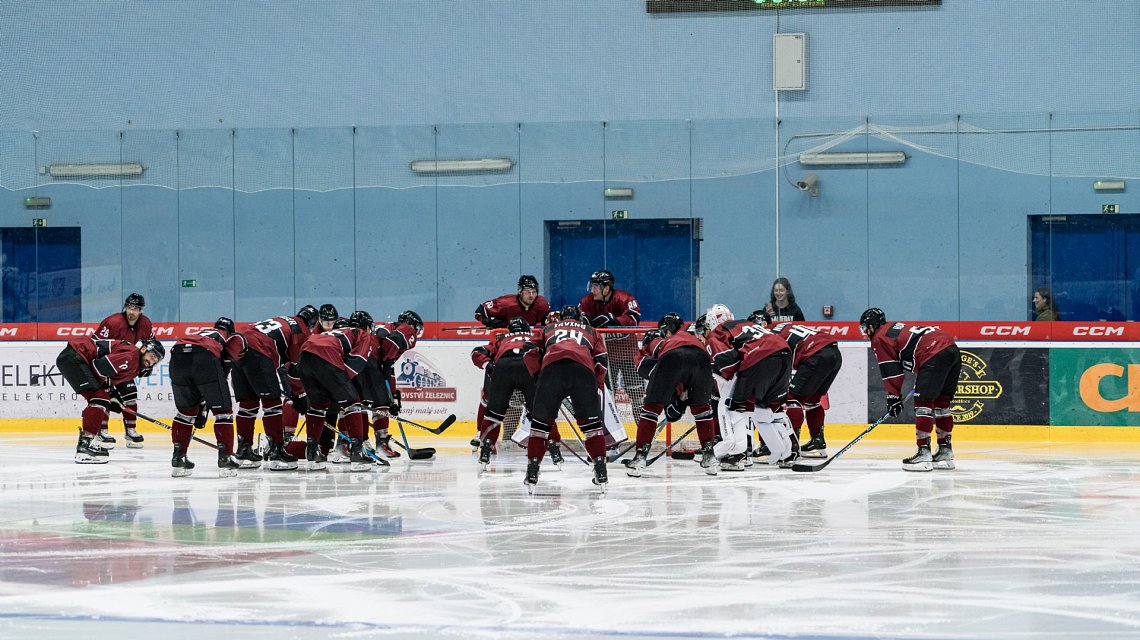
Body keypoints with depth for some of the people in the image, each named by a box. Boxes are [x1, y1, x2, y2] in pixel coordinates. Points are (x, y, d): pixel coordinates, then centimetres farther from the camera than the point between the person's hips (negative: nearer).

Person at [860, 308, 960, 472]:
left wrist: (893, 396, 5)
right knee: (941, 402, 16)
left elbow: (890, 370, 0)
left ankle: (923, 452, -10)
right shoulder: (896, 327, 31)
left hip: (935, 355, -9)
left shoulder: (879, 338, 4)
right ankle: (945, 452, 19)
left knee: (923, 402, -5)